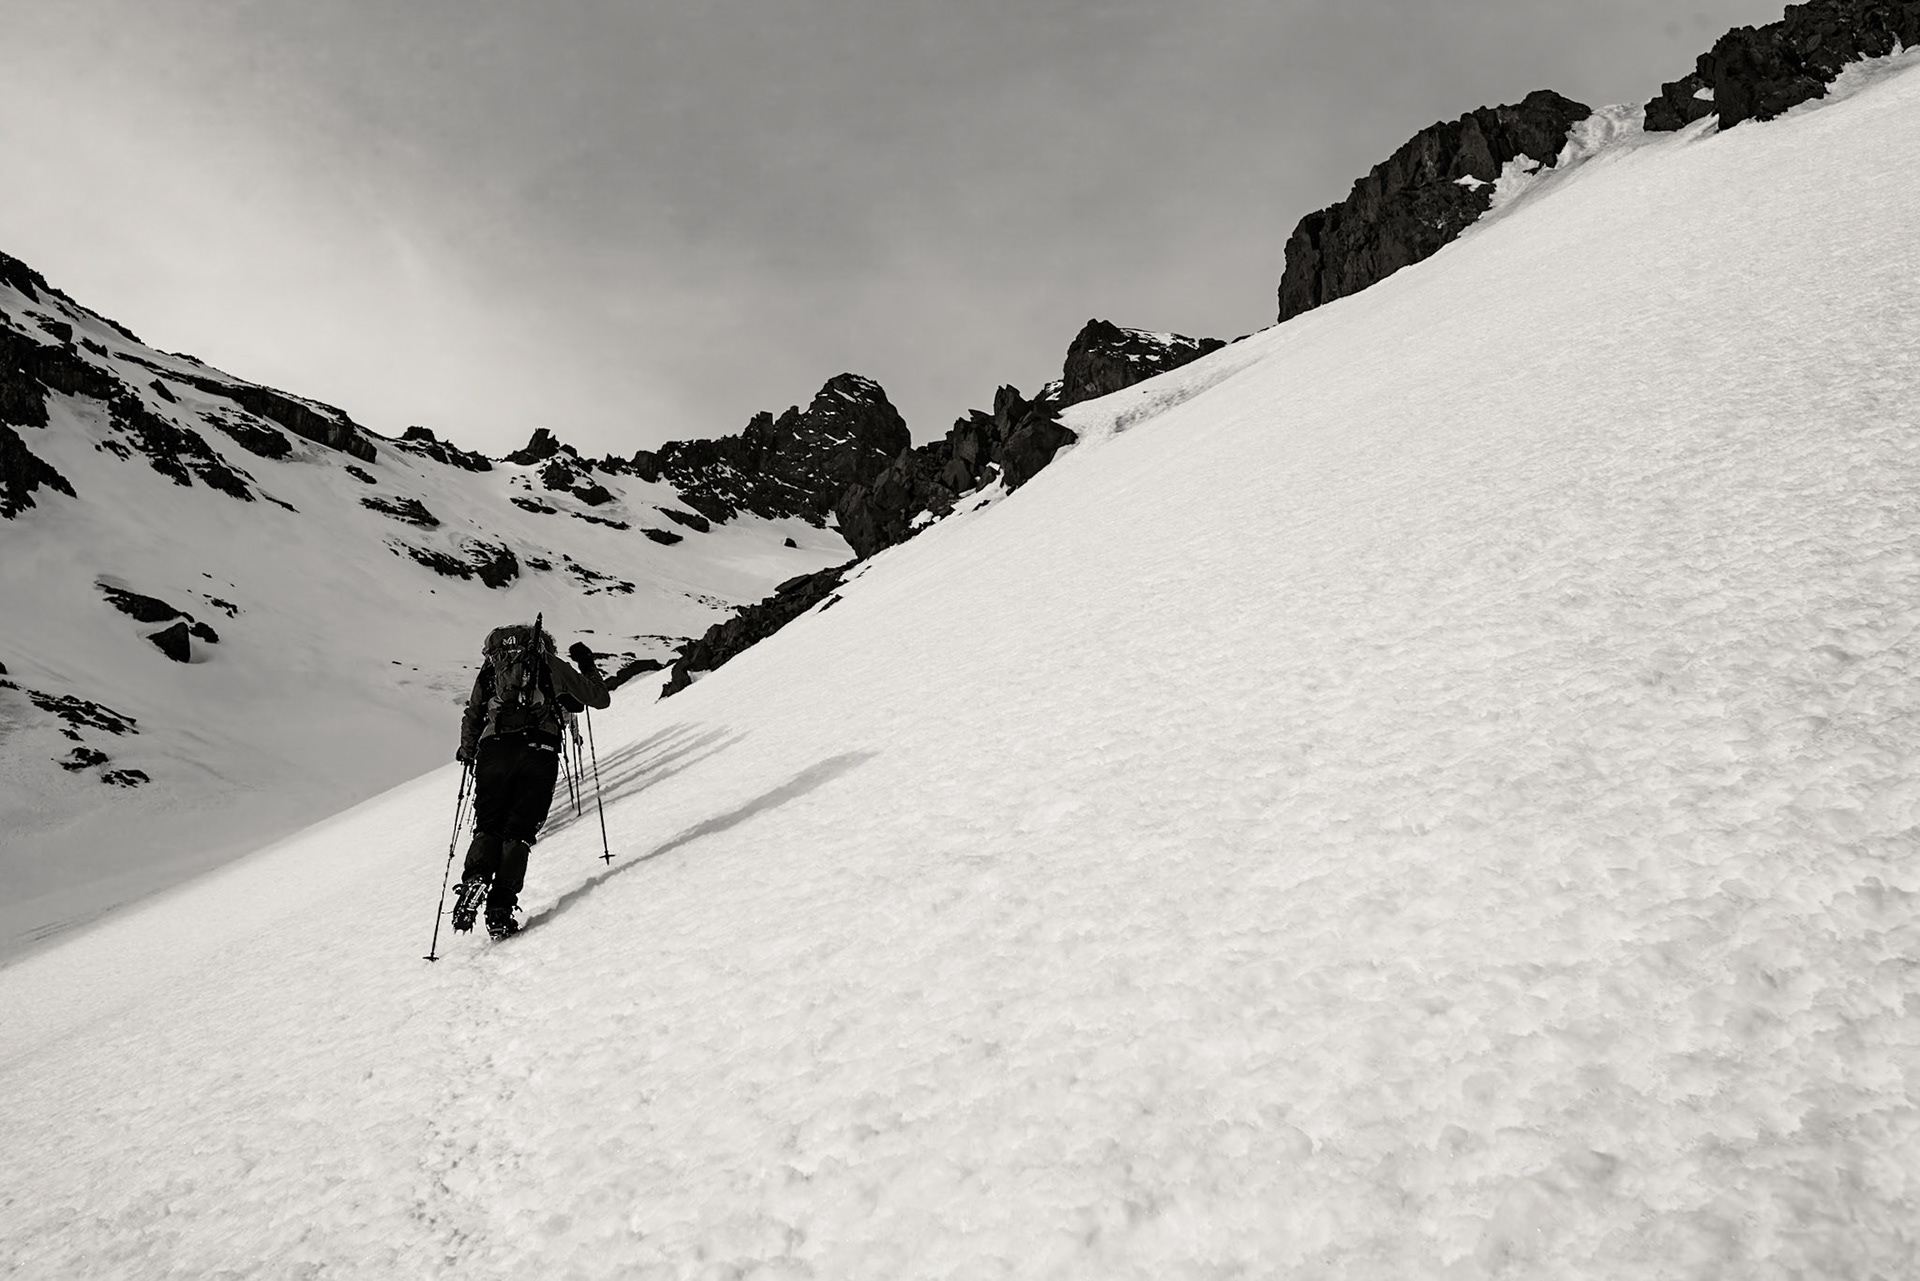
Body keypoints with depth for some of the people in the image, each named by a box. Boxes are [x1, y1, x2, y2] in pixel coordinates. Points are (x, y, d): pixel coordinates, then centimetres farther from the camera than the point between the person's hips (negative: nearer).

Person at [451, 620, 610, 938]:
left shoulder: (490, 670, 24)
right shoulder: (550, 665, 17)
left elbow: (471, 718, 25)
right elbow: (600, 698, 20)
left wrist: (467, 753, 42)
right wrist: (587, 665, 37)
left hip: (494, 751, 2)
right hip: (539, 754, -2)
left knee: (488, 826, 11)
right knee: (518, 832, 1)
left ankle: (475, 879, -18)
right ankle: (501, 907, -12)